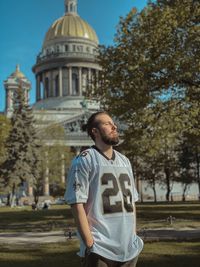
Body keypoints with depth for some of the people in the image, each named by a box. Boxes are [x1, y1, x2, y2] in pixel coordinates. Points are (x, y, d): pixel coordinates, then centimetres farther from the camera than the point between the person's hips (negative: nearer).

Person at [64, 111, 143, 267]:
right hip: (100, 249, -6)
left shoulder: (125, 161, 14)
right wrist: (90, 245, -16)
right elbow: (77, 204, -12)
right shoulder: (84, 161, -6)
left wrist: (134, 237, 12)